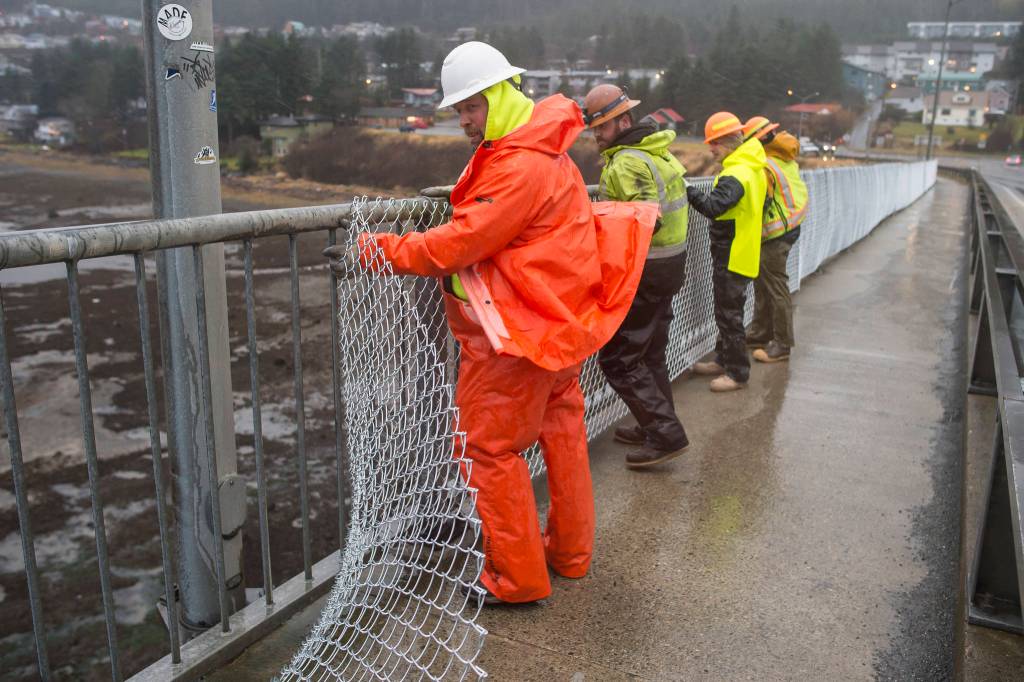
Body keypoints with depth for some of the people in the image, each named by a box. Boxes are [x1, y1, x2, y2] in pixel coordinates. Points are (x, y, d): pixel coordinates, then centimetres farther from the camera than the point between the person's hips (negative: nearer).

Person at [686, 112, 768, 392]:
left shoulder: (736, 174, -22)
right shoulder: (754, 168, 11)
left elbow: (713, 207, -35)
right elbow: (763, 204, 21)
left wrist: (686, 189, -31)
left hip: (732, 256, -10)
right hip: (739, 253, 10)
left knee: (729, 314, -2)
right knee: (726, 310, 19)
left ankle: (738, 373, 6)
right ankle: (724, 361, 31)